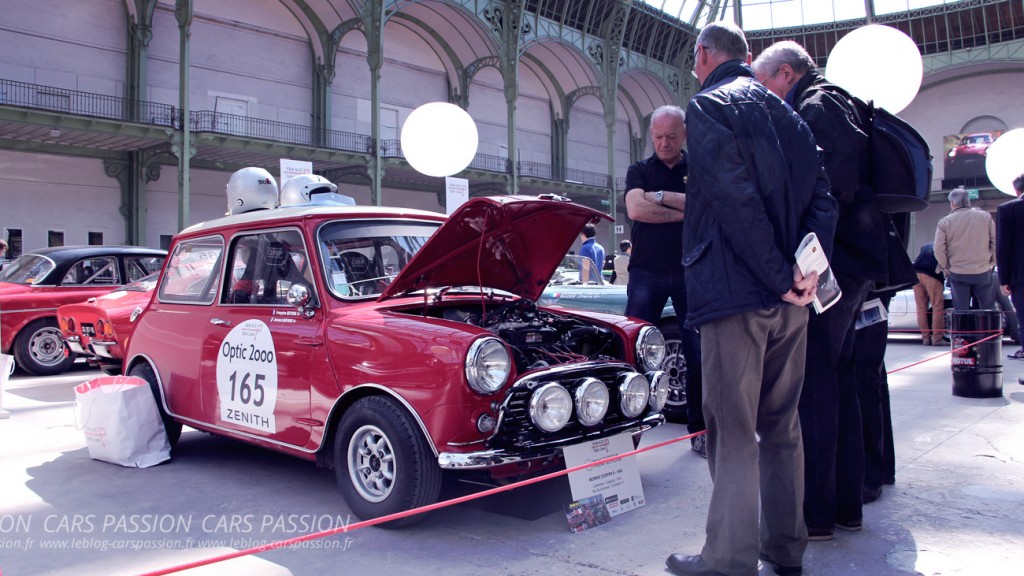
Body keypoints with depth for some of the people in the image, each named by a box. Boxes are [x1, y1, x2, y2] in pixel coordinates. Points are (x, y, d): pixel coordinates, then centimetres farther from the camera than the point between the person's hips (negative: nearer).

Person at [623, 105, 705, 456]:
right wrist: (684, 210, -9)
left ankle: (700, 430, 13)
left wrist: (660, 196, -10)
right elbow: (636, 209, -9)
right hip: (646, 272, 0)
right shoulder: (639, 171, 10)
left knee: (699, 354, 2)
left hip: (691, 272, 1)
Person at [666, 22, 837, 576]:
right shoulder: (785, 113, 19)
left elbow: (738, 201, -17)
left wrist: (779, 276, -12)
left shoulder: (708, 106, -5)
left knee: (733, 431, -2)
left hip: (735, 291, -8)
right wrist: (808, 268, -1)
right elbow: (822, 197, 10)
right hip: (789, 299, 8)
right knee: (781, 425, 15)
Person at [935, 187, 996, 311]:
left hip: (958, 274, -1)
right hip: (983, 272, 2)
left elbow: (939, 249, -9)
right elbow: (995, 242, 0)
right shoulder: (985, 216, 0)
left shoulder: (945, 222, -6)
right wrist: (991, 262, 10)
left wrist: (945, 267, 5)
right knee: (987, 309, 12)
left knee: (961, 311, 4)